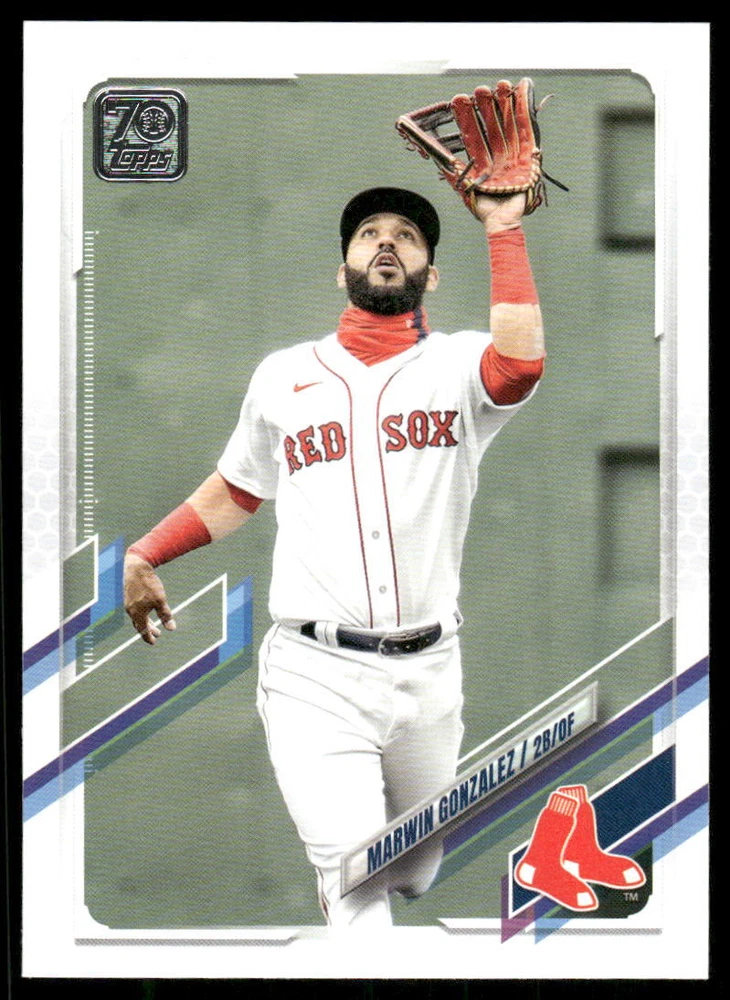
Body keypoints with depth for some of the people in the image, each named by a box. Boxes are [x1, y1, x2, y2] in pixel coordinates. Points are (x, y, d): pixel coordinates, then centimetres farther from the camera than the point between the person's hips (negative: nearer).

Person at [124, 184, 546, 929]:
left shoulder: (458, 365, 3)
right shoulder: (283, 377, 11)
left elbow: (520, 364, -21)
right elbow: (237, 490, 23)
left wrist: (503, 231, -19)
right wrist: (143, 555, 13)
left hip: (428, 674, 1)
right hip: (315, 674, -1)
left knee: (414, 875, 17)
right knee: (357, 881, -15)